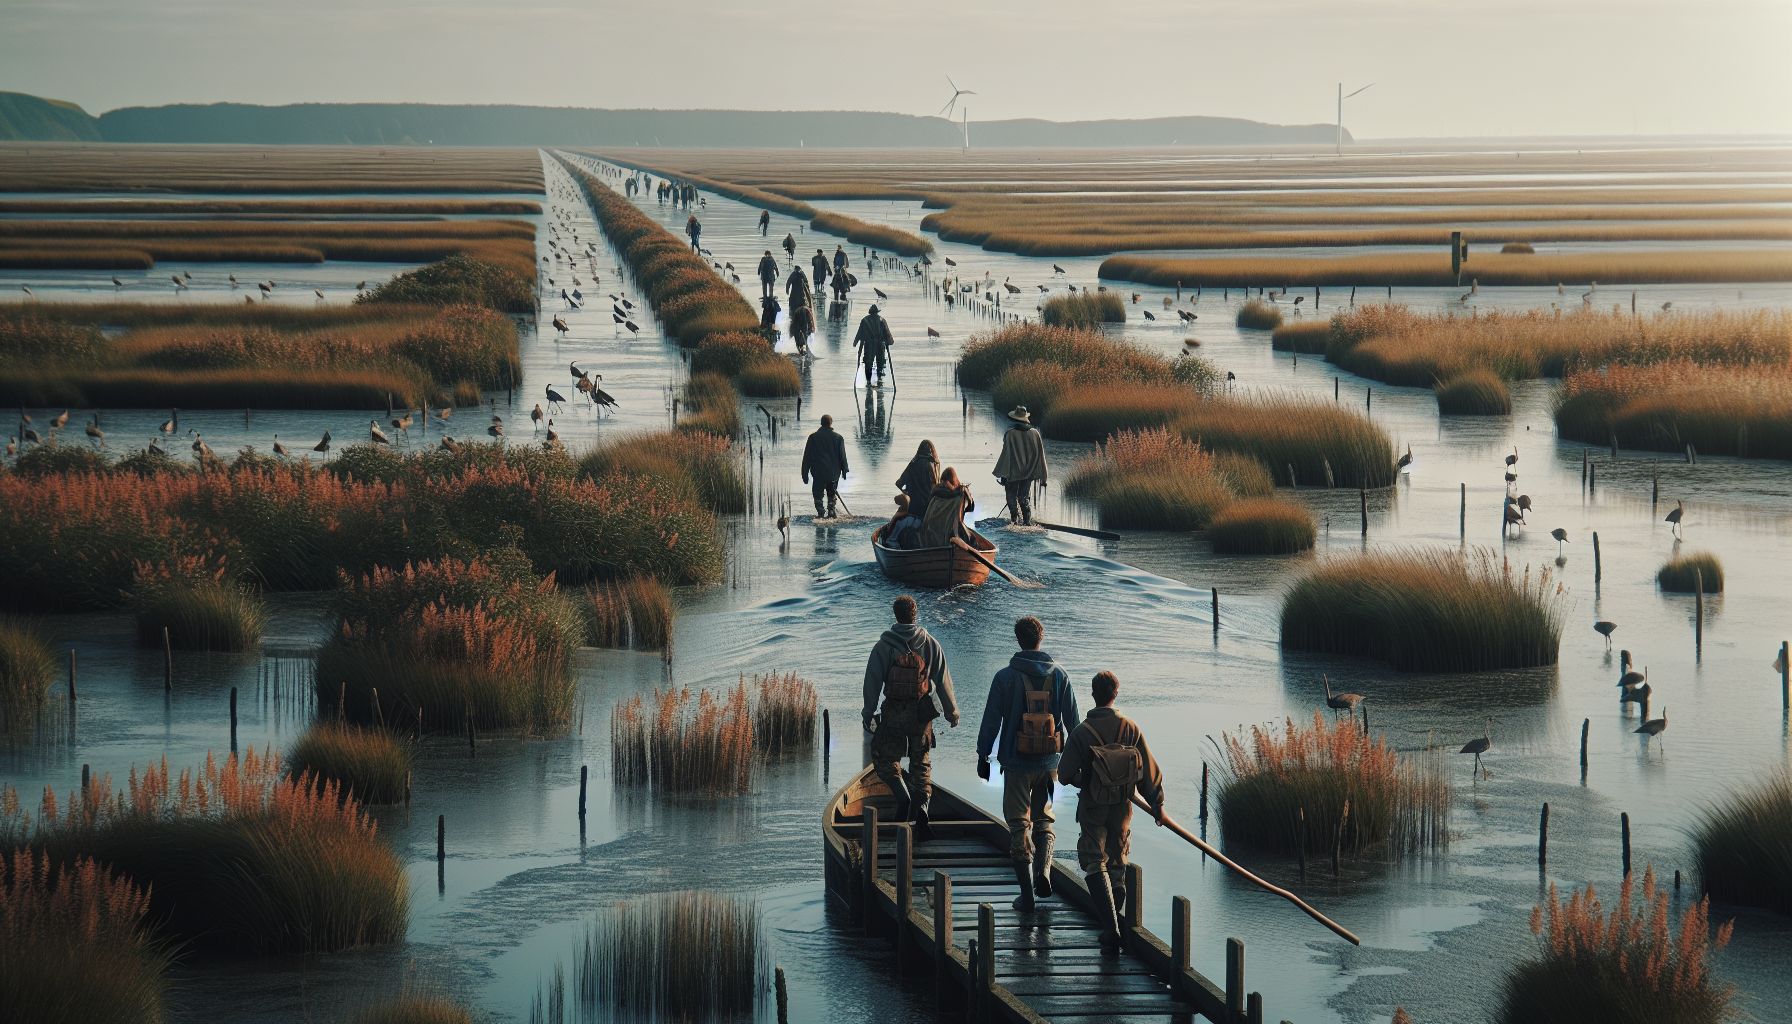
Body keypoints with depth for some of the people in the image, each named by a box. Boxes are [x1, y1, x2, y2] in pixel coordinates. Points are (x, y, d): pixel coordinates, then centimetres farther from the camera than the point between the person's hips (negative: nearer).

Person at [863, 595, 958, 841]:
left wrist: (868, 714, -2)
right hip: (922, 714, 2)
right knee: (921, 765, 10)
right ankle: (921, 808, -11)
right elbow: (943, 682, 4)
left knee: (885, 759, 12)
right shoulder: (930, 645, 2)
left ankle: (903, 797, -13)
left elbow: (873, 681, -7)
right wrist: (952, 712, 13)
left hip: (893, 712, -2)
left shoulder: (884, 645, -4)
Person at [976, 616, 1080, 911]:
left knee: (1019, 824, 6)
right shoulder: (1059, 675, -1)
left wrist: (983, 756, 5)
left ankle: (1026, 894, 5)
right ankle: (1043, 871, -8)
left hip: (1017, 763, -2)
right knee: (1044, 820, 18)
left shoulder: (1005, 677, -9)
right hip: (1049, 762, 2)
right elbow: (1072, 720, 2)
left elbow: (991, 721, -5)